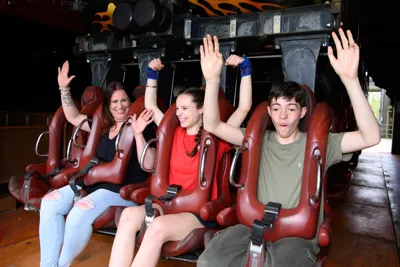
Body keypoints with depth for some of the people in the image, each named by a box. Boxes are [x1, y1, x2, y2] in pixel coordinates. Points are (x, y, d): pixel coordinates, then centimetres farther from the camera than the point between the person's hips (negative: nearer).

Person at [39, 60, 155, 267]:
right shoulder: (103, 126, 15)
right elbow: (73, 117, 27)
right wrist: (64, 89, 17)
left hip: (124, 188, -7)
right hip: (94, 181, 7)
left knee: (80, 211, -30)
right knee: (49, 202, -9)